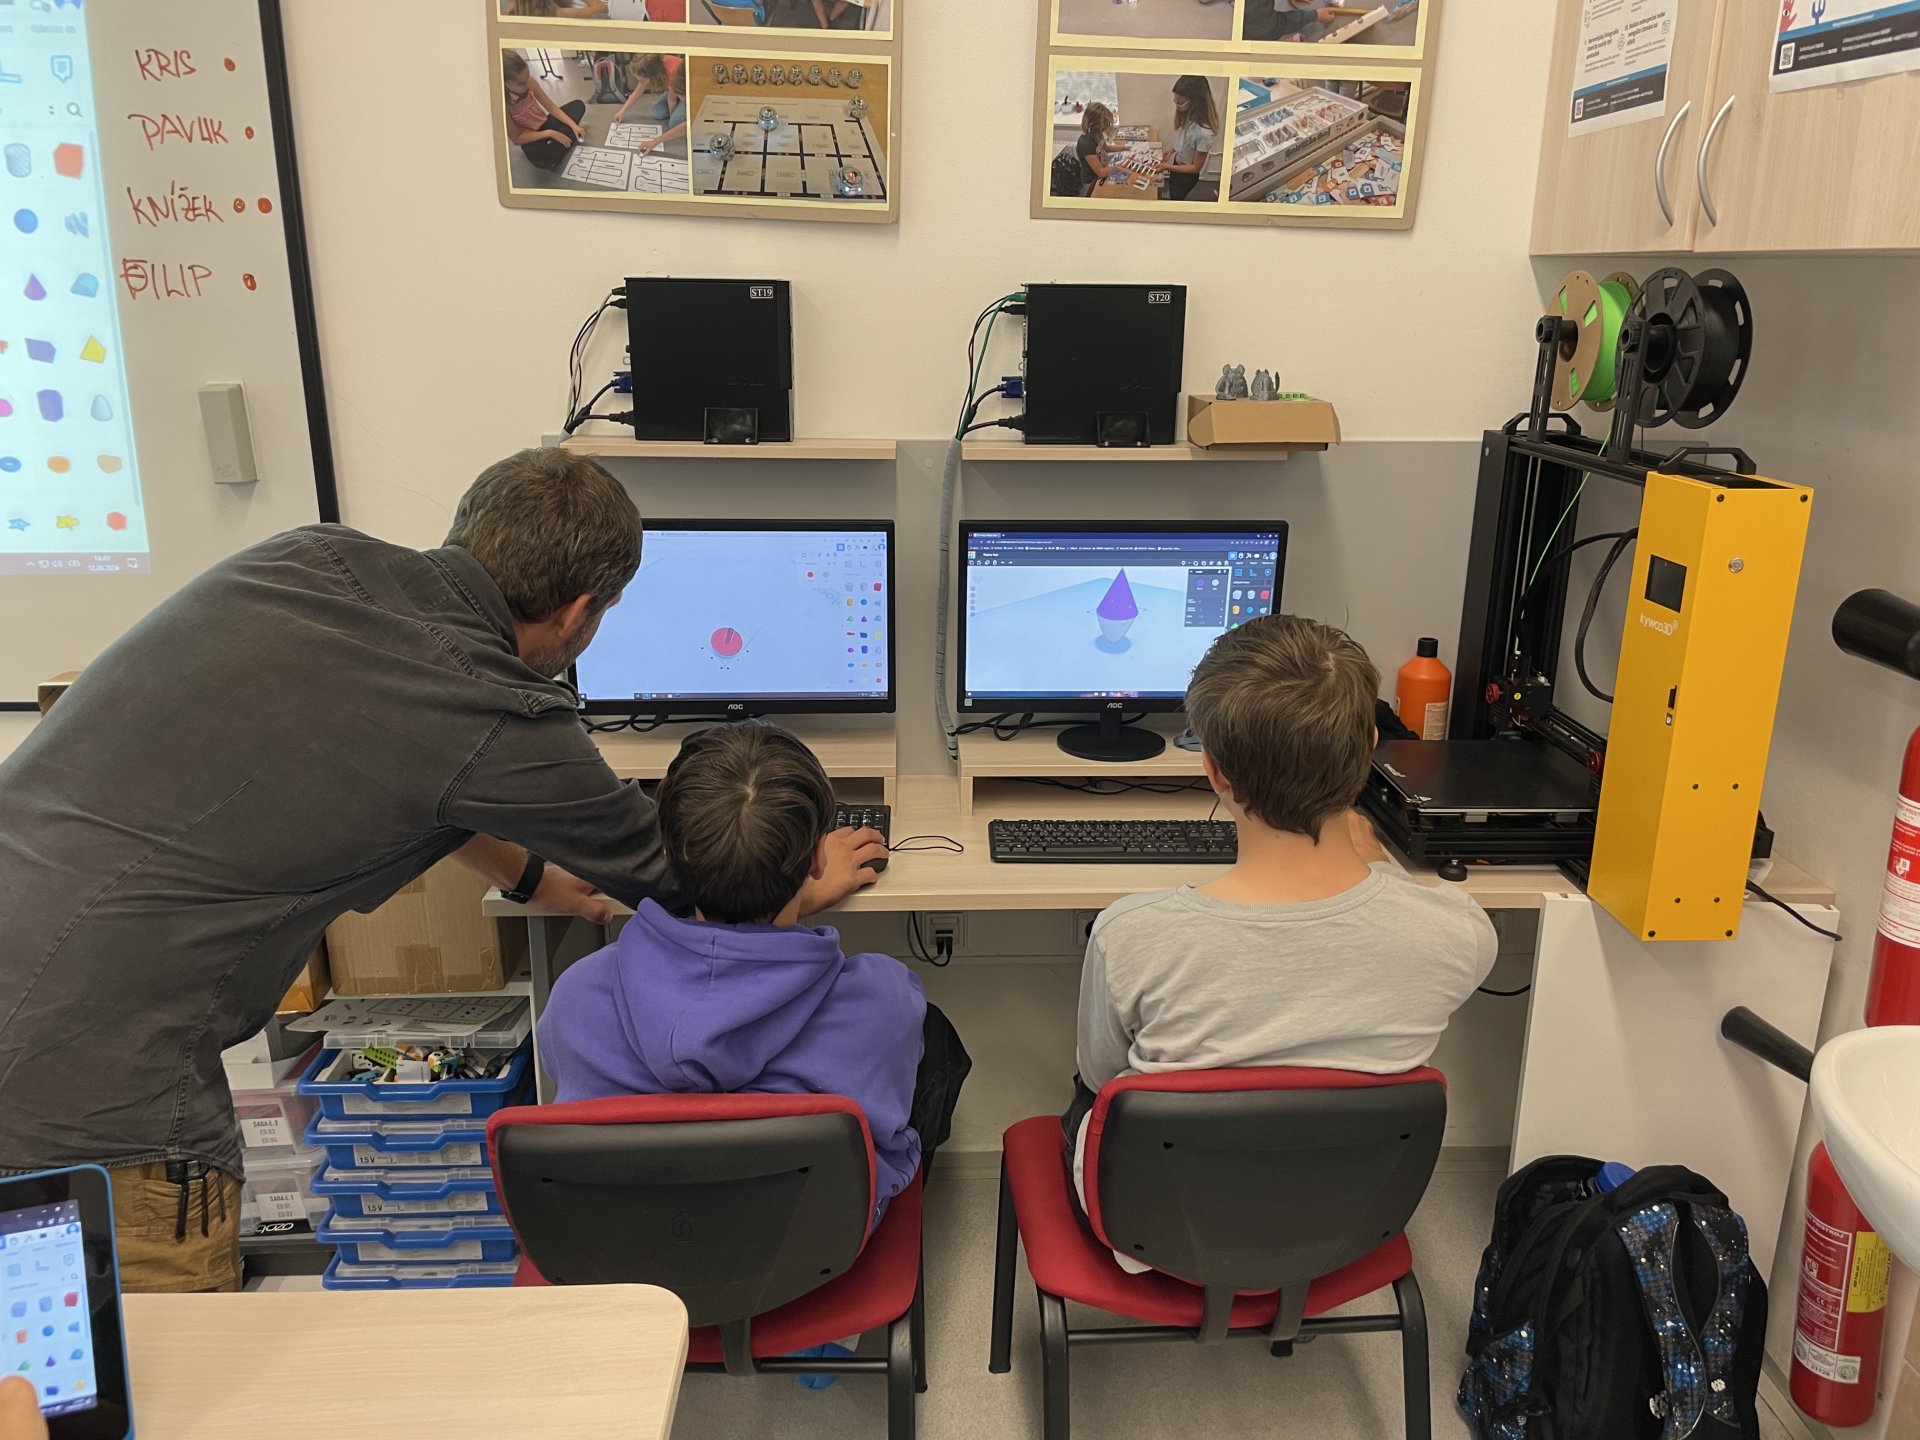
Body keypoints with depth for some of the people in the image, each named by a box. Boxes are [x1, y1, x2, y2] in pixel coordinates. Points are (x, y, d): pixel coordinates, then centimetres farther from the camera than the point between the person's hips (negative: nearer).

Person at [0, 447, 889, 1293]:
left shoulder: (313, 557, 4)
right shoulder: (503, 725, -15)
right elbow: (676, 883, 4)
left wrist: (525, 872, 34)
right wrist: (810, 889, 23)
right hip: (82, 1094, -8)